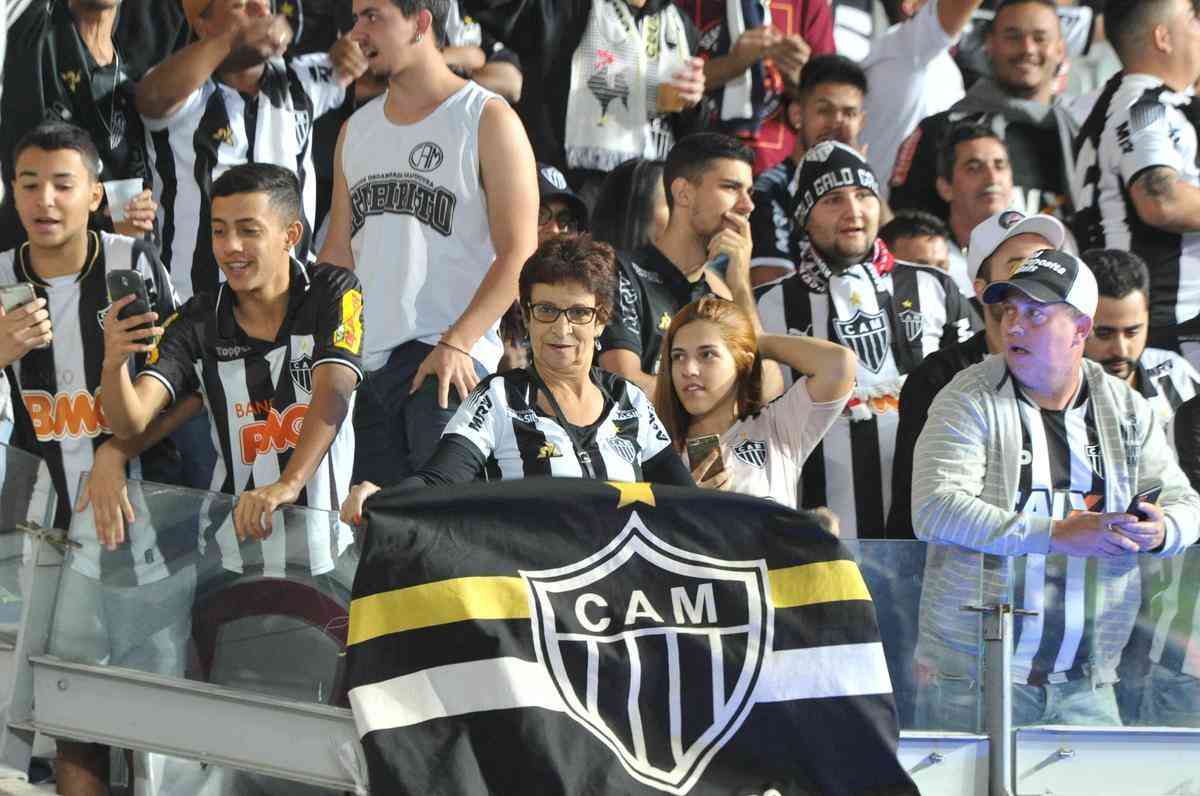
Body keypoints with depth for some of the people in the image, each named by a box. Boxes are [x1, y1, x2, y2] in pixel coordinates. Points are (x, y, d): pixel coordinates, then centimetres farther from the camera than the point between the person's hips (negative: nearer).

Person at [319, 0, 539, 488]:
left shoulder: (487, 120, -1)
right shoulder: (356, 129, 19)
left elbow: (518, 253, -9)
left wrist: (455, 344, -20)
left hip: (449, 360, -6)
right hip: (364, 362, 6)